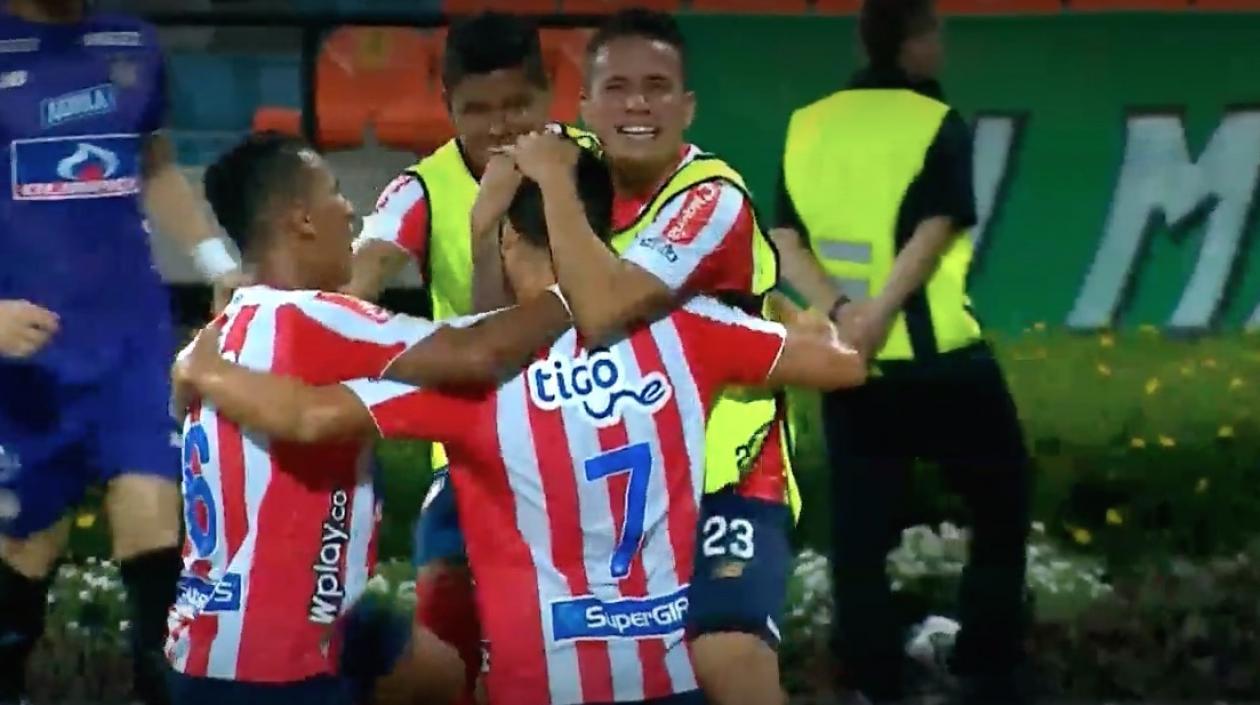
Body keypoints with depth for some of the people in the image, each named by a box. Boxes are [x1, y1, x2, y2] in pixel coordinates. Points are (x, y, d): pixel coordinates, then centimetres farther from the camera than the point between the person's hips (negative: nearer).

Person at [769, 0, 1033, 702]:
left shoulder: (807, 127, 7)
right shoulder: (937, 124, -7)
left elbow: (787, 244, -1)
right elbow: (932, 236, -19)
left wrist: (840, 309, -11)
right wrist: (878, 314, -20)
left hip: (849, 363, 4)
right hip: (937, 359, -4)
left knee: (861, 534, 9)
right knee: (1001, 507, 12)